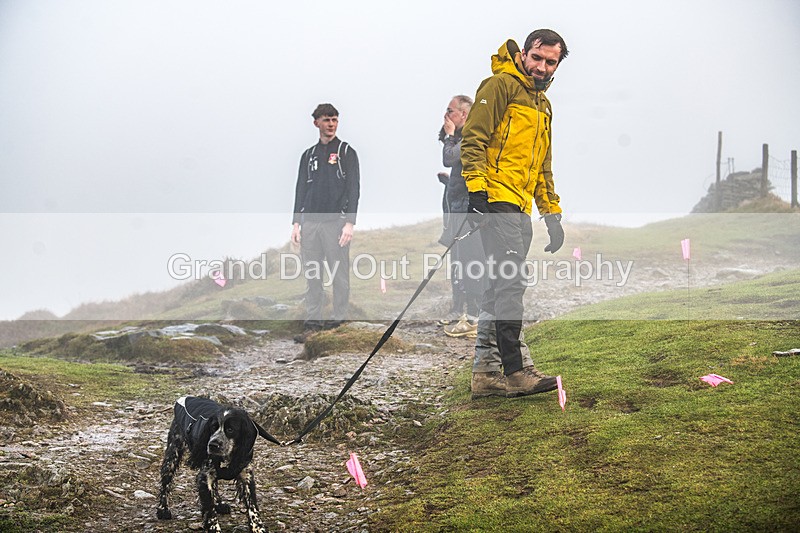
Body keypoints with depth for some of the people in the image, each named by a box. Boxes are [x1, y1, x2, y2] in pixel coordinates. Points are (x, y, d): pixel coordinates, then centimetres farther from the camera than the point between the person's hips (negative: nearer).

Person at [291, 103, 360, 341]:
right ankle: (313, 323, 8)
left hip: (335, 222, -4)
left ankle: (339, 322, 3)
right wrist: (296, 223, 9)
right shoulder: (309, 155, 17)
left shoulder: (346, 152, 4)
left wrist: (350, 222, -12)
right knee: (312, 276, 4)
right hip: (310, 222, 4)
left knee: (339, 275, -3)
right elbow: (300, 190, 17)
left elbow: (353, 188, -3)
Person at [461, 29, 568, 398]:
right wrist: (476, 187, -21)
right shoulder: (500, 86, 0)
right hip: (497, 198, -9)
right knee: (511, 282, -16)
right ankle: (516, 369, -16)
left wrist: (552, 214, 24)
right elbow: (473, 138, -10)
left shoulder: (544, 106, 26)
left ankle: (485, 373, 9)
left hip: (521, 208, 9)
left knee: (501, 287, 6)